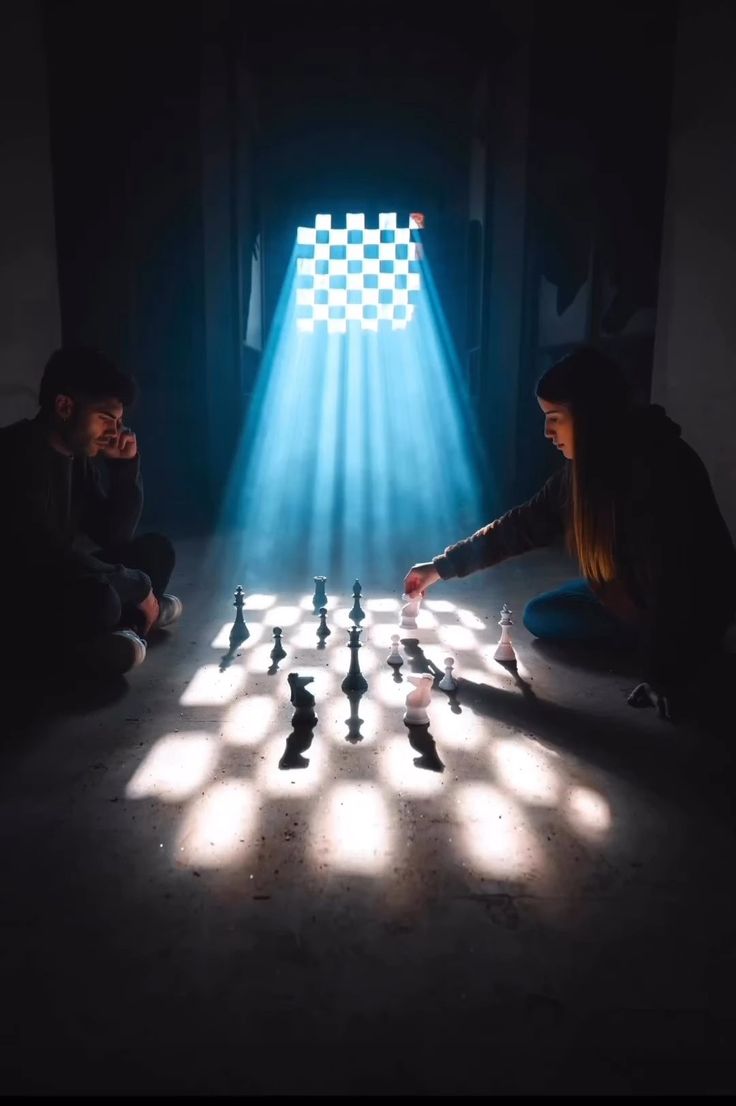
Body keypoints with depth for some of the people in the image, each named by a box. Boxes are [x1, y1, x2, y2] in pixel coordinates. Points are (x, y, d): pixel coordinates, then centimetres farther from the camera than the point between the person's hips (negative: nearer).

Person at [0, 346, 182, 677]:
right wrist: (137, 586, -19)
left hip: (66, 580, 9)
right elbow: (47, 555, -29)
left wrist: (127, 465, -7)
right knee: (98, 598, -35)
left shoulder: (84, 452, 2)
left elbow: (115, 534, 6)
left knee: (156, 548, 8)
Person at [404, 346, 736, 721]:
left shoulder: (663, 468, -34)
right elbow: (522, 525, -2)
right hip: (628, 591, 8)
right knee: (539, 616, 9)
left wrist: (659, 677, -32)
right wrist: (441, 566, -1)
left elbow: (672, 583, -35)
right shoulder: (582, 469, -9)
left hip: (692, 606, -8)